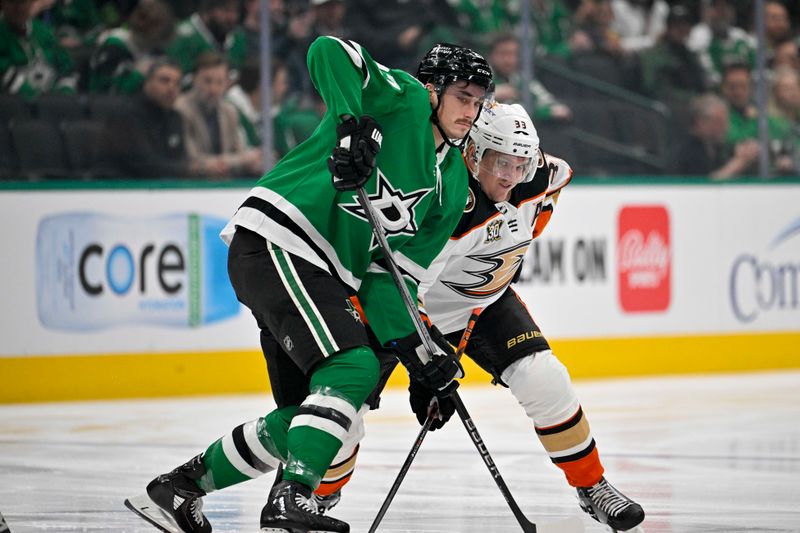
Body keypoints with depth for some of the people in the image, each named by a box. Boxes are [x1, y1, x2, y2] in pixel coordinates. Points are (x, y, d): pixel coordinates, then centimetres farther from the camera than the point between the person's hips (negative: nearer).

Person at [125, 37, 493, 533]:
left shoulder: (452, 187, 16)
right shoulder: (401, 97, -5)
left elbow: (391, 272, 11)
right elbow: (328, 51, -20)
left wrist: (411, 343, -4)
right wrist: (355, 122, -31)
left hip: (324, 278, 9)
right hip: (275, 244, -9)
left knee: (305, 419, 10)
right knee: (354, 367, -23)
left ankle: (177, 487, 23)